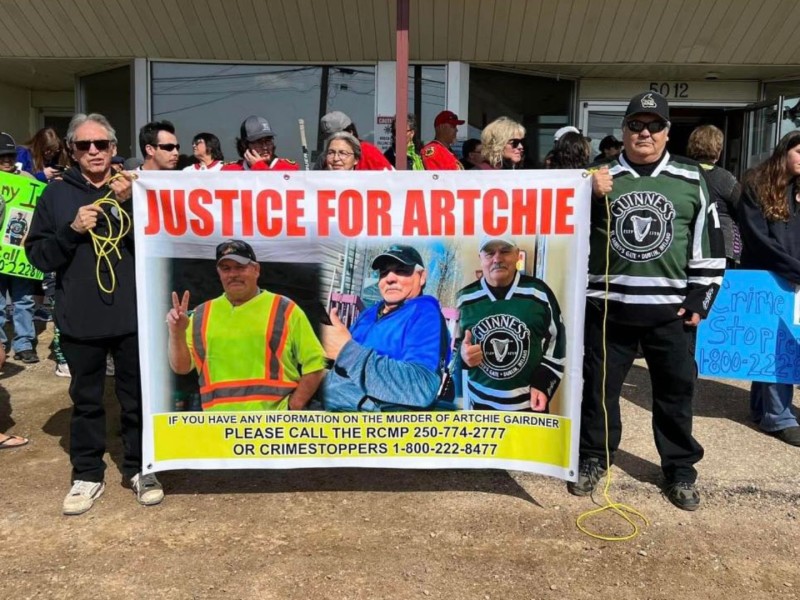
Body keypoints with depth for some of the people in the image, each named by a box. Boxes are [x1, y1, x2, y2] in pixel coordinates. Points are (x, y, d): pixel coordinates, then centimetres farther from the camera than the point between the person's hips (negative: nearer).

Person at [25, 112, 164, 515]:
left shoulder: (134, 189, 3)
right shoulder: (56, 194, 5)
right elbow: (37, 256, 3)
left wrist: (128, 204, -18)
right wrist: (72, 230, -13)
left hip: (133, 315, -1)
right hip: (79, 320, 1)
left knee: (137, 397, 9)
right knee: (86, 400, 13)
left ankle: (140, 468, 25)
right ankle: (87, 475, 27)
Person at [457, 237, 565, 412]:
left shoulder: (538, 292, -5)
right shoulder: (465, 298, -2)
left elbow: (556, 342, 1)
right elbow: (451, 343, 8)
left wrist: (543, 385, -7)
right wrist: (462, 354, -14)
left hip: (530, 404, -1)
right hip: (481, 404, 1)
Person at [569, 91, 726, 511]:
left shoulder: (691, 178, 5)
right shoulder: (600, 177, 3)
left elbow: (709, 243, 6)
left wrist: (700, 299, 1)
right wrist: (593, 197, -15)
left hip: (672, 308, 1)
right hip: (608, 305, 0)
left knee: (676, 388, 11)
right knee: (599, 384, 9)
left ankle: (680, 469, 28)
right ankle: (592, 458, 28)